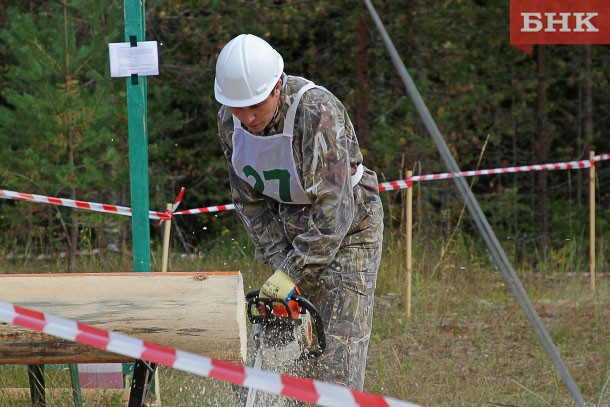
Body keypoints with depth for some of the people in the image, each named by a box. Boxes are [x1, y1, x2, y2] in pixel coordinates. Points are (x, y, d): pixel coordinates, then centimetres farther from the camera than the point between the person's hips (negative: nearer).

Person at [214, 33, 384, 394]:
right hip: (290, 234, 6)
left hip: (348, 233, -6)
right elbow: (250, 201, -2)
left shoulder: (318, 113, -31)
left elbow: (334, 208, -31)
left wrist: (293, 273, -32)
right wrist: (280, 263, -11)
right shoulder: (230, 121, -10)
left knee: (335, 364, -14)